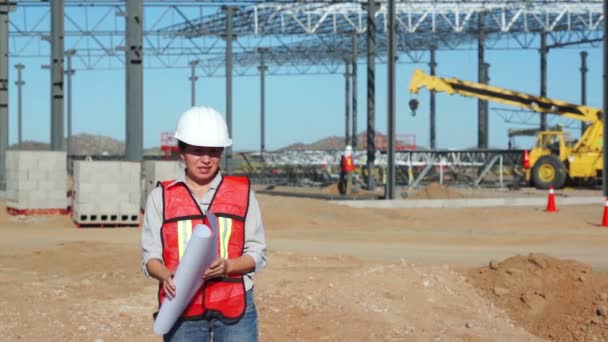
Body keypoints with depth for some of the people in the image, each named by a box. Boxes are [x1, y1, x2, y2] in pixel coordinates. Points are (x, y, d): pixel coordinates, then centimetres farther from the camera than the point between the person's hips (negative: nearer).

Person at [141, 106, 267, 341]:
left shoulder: (242, 192, 6)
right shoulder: (161, 196, 6)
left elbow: (257, 253, 4)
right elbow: (150, 256, 4)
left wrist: (227, 266, -16)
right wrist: (166, 276, -19)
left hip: (235, 307, 0)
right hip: (182, 309, 1)